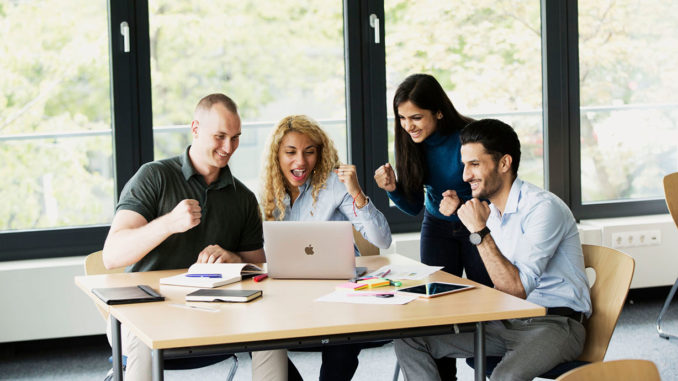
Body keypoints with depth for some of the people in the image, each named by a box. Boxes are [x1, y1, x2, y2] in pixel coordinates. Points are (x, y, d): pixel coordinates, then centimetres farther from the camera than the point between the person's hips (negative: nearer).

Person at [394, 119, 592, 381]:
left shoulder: (543, 208, -16)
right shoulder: (490, 211, 10)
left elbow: (517, 290, -22)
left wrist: (481, 233, -19)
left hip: (554, 324, -8)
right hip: (506, 323, 8)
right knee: (409, 340, -5)